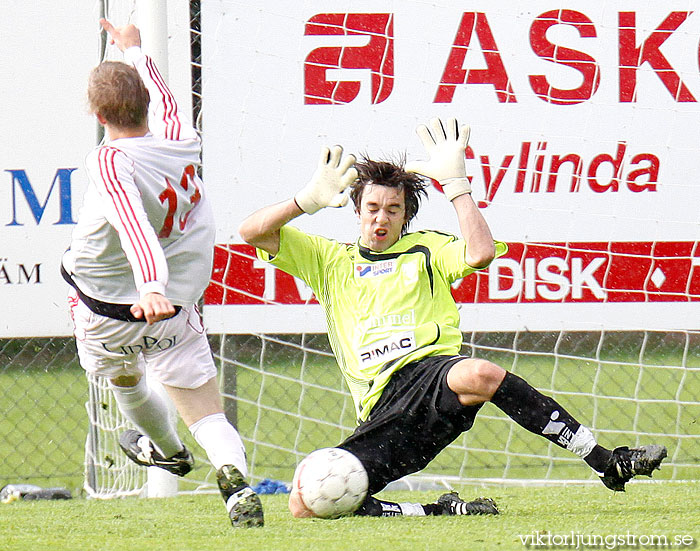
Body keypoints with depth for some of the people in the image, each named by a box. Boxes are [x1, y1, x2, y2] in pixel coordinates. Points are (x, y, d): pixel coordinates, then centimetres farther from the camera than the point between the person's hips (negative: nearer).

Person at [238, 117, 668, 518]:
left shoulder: (427, 249, 20)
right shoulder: (329, 260, 25)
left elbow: (480, 253, -2)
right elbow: (253, 231, 18)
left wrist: (455, 182, 3)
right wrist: (310, 199, 7)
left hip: (432, 367, -2)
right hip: (381, 408, 3)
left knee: (478, 374, -43)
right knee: (306, 503, -21)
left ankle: (609, 463, -36)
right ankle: (441, 510, -9)